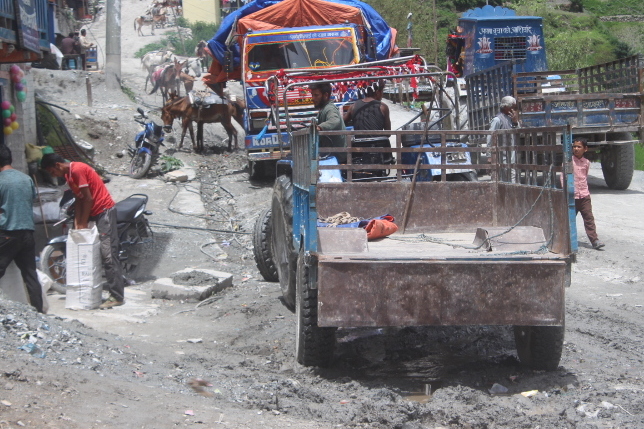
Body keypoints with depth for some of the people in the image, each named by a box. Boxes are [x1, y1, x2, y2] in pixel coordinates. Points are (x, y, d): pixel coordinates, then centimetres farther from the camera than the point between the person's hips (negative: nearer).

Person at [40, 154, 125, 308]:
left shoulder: (77, 170, -16)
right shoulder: (69, 174, 13)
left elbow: (88, 198, -17)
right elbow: (79, 199, 14)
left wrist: (83, 224, -12)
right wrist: (77, 223, 4)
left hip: (104, 210, -10)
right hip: (94, 213, 10)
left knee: (108, 255, -13)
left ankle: (117, 296, -14)